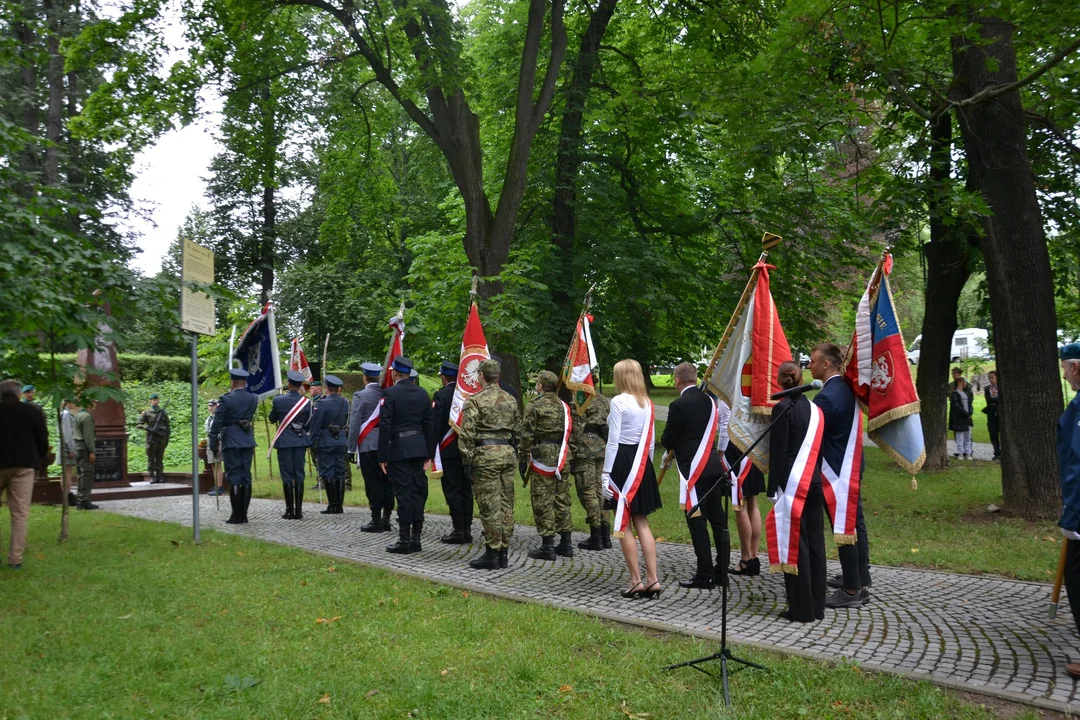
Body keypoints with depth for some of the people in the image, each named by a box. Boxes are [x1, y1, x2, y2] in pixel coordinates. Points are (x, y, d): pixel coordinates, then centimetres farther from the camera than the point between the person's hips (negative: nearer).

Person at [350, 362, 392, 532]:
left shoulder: (360, 396, -7)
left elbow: (355, 423, -9)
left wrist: (352, 447, -4)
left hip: (368, 446, -4)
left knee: (373, 483, 0)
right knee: (387, 482, 9)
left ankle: (376, 521, 3)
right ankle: (386, 520, 14)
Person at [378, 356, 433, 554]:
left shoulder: (390, 393, -10)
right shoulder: (422, 393, 8)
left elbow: (385, 426, -12)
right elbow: (428, 424, 11)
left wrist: (383, 456, -8)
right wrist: (428, 452, 16)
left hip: (399, 448, -6)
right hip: (419, 447, 6)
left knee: (403, 493, -3)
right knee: (418, 492, 8)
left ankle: (404, 539, 0)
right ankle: (416, 538, 13)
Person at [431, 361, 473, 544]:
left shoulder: (441, 395, -10)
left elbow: (434, 425, -12)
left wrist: (430, 452, -8)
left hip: (448, 451, -6)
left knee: (452, 491, -2)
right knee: (465, 489, 10)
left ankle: (458, 531, -1)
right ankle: (467, 530, 14)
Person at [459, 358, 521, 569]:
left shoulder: (475, 401, -7)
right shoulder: (511, 400, 12)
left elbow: (466, 434, -11)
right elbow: (518, 430, 16)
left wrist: (467, 460, -5)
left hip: (486, 455, -6)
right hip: (508, 454, 6)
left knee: (490, 506, -2)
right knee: (506, 505, 9)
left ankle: (492, 554, 1)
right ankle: (504, 552, 16)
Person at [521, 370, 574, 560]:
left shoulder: (534, 407, -8)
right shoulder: (563, 406, 12)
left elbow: (527, 436, -10)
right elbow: (570, 432, 14)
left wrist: (523, 459, -3)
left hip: (543, 457, -7)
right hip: (562, 457, 7)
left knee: (543, 503, -2)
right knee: (562, 500, 12)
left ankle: (547, 546, -1)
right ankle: (565, 544, 17)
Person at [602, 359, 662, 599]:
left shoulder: (618, 401, -11)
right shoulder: (647, 403, 9)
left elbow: (613, 440, -14)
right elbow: (650, 441, 13)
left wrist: (606, 473, -12)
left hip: (622, 461, -7)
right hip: (642, 462, 7)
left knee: (623, 525, 2)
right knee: (641, 522, 11)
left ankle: (636, 581, 5)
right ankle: (652, 579, 7)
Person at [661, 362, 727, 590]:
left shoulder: (679, 405, -14)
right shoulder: (708, 400, 9)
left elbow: (667, 441, -8)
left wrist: (668, 439, 13)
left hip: (693, 469, -8)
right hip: (714, 467, 8)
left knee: (697, 522, -2)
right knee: (717, 519, 12)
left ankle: (705, 575, 1)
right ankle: (722, 571, 19)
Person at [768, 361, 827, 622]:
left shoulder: (782, 408, -12)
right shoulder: (816, 409, 7)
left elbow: (778, 452, -13)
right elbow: (820, 448, 11)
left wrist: (773, 488, -9)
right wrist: (814, 475, 18)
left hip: (792, 485, -6)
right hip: (814, 483, 6)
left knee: (795, 545, 0)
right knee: (815, 542, 11)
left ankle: (801, 608, 5)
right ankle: (817, 605, 19)